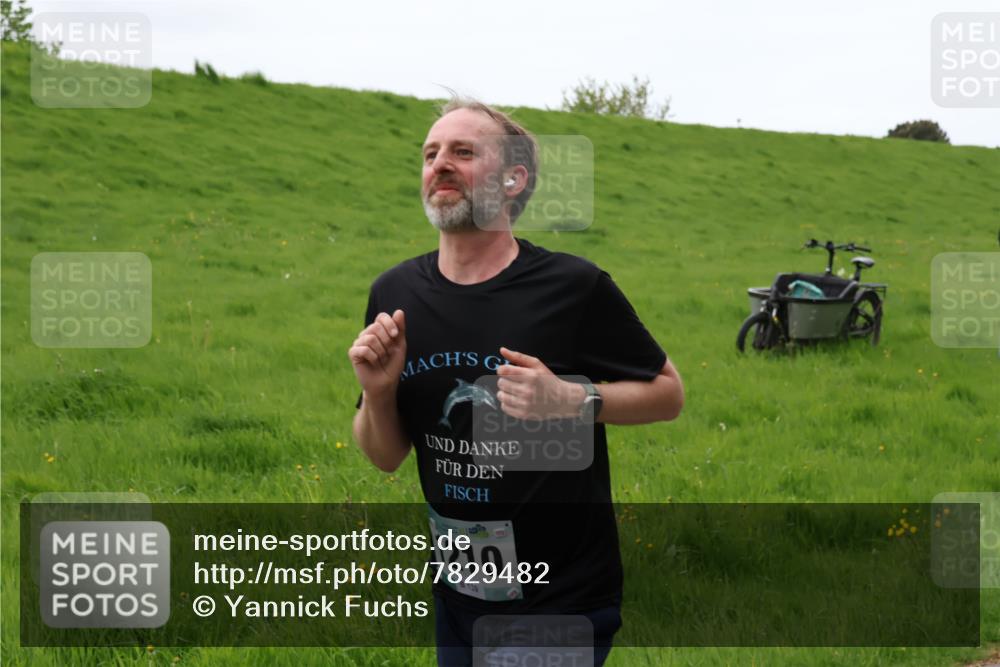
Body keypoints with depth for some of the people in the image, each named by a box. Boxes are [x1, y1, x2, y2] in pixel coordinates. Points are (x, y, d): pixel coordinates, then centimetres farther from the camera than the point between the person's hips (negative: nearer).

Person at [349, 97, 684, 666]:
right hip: (460, 596, 5)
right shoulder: (396, 293, -3)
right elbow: (386, 458, 6)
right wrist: (378, 392, -15)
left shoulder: (573, 287, -16)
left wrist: (569, 400, -20)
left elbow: (668, 394, -4)